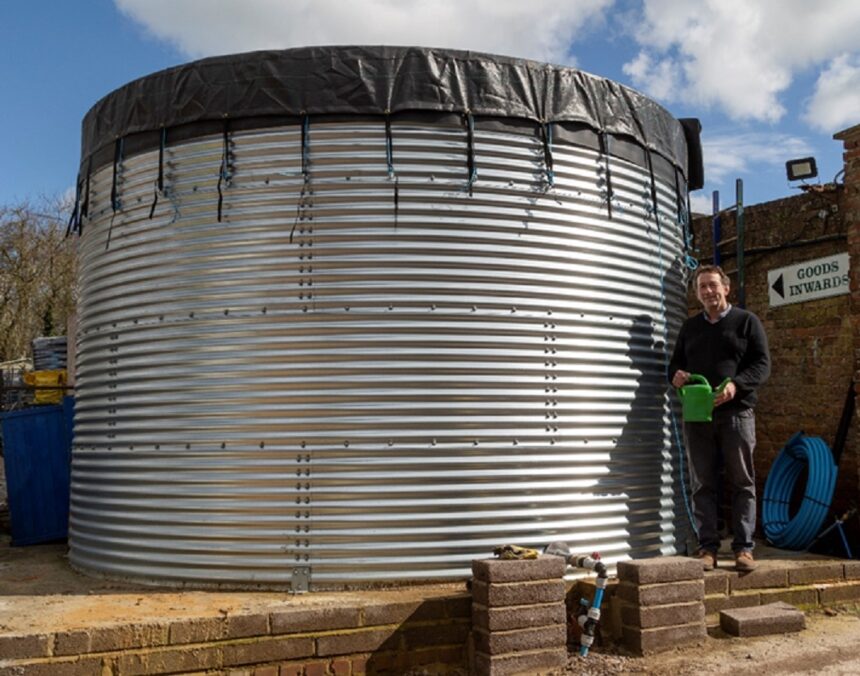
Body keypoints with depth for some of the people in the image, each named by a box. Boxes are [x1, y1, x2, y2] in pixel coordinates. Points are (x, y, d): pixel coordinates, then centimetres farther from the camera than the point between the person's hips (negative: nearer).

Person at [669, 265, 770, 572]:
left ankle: (743, 547, 7)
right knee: (702, 485, 3)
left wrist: (736, 385, -18)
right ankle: (708, 547, 7)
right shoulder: (689, 327, 19)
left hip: (736, 413, -3)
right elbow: (675, 363, 23)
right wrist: (675, 375, -1)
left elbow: (762, 364, -1)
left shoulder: (746, 321, 7)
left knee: (742, 483, 1)